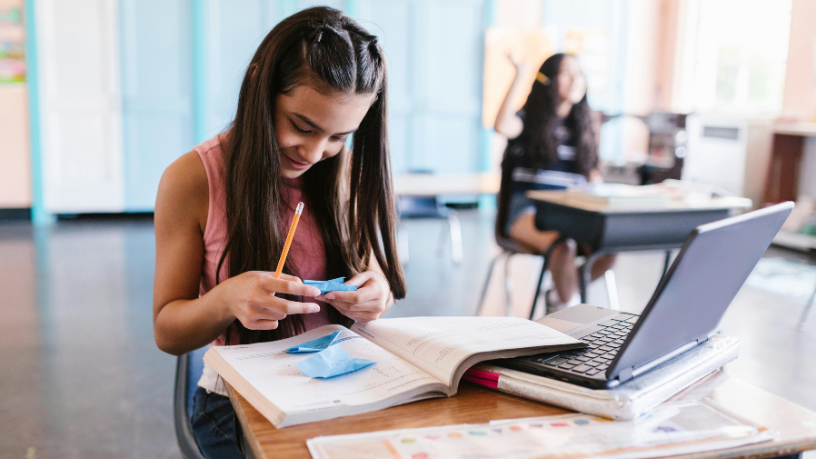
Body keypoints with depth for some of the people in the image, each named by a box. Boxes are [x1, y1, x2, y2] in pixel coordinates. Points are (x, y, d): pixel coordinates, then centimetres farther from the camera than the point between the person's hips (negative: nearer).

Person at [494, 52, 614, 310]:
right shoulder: (530, 120, 4)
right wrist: (520, 76, -15)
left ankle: (558, 295, 3)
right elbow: (503, 127, -20)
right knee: (563, 244, -36)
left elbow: (592, 174, 21)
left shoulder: (583, 126, 19)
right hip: (529, 209, -5)